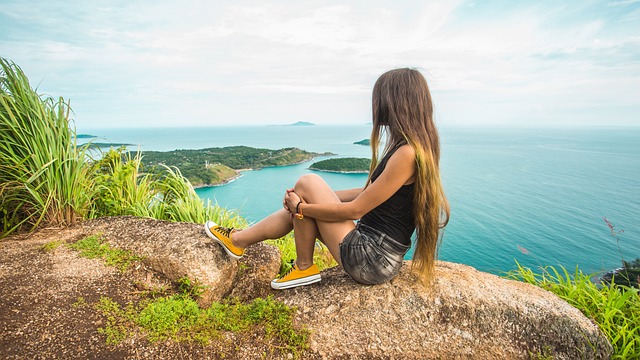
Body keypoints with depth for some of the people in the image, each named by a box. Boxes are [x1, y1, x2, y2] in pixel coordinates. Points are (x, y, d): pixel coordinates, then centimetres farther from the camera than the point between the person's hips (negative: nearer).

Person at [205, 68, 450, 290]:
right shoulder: (415, 148, 9)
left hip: (370, 260, -9)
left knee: (307, 183, -8)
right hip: (378, 255, 9)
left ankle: (304, 267, 7)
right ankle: (237, 240, 26)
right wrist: (308, 201, 10)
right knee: (296, 206, 9)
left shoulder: (406, 153, -21)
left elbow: (355, 209, -20)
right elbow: (368, 193, 12)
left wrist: (302, 207, -7)